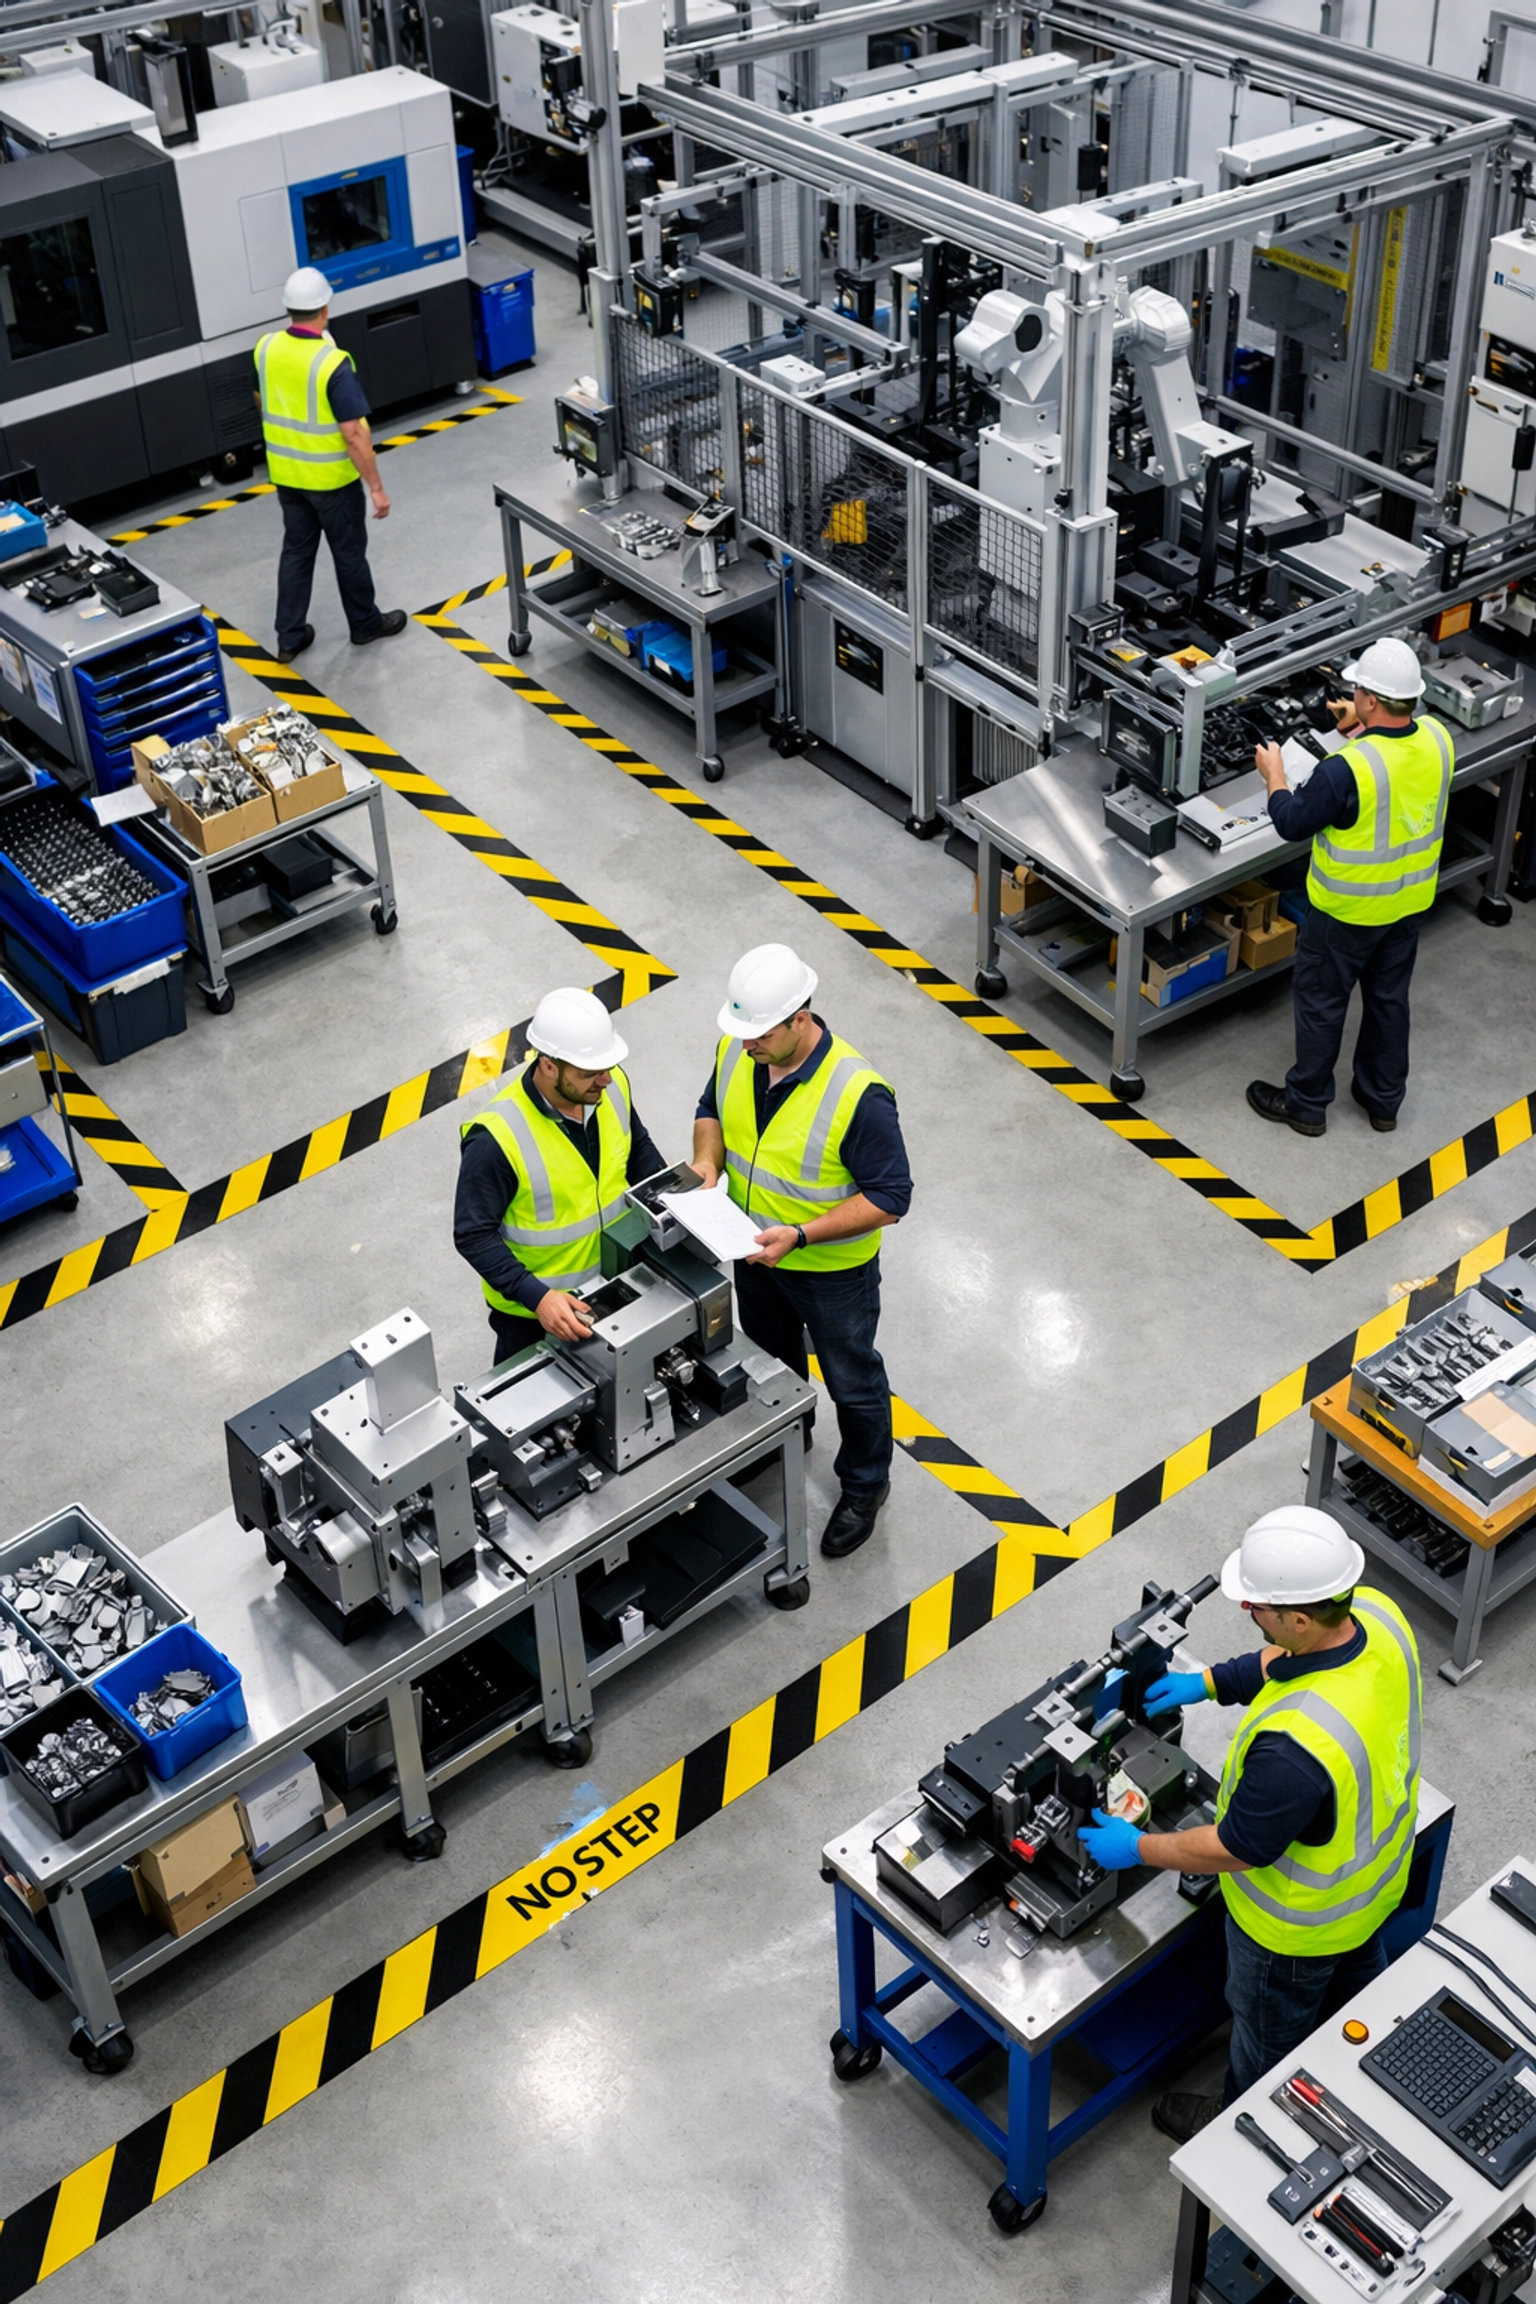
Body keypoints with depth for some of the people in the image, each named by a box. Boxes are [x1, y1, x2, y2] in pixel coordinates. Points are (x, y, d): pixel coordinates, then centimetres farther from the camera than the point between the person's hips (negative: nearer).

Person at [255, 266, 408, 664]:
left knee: (296, 550, 17)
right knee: (348, 551, 14)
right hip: (331, 477, -6)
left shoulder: (266, 349, -6)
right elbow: (354, 434, -25)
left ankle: (289, 637, 20)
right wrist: (376, 487, -17)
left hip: (285, 472, 6)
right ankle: (365, 623, 32)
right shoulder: (332, 362, -26)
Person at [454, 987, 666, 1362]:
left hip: (614, 1282, 5)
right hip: (533, 1306, -5)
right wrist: (535, 1296, -37)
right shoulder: (497, 1136, -32)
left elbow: (639, 1151, 5)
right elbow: (475, 1236, -26)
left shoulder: (612, 1087, -15)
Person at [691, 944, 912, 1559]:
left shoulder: (857, 1094, -36)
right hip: (756, 1252, 6)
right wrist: (709, 1159, -17)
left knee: (851, 1380, 18)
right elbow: (712, 1110, 5)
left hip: (833, 1269, -5)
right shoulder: (736, 1051, -17)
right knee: (770, 1357, 30)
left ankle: (864, 1486, 44)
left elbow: (889, 1198, -27)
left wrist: (801, 1236, -34)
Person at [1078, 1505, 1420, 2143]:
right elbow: (1286, 1660, 0)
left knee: (1269, 2025, 23)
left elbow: (1237, 1849, -30)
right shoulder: (1376, 1614, -24)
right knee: (1355, 1978, 35)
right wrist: (1210, 1682, -2)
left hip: (1302, 1919, -7)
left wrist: (1138, 1849, -16)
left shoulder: (1294, 1744, -47)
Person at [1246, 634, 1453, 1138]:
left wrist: (1273, 774, -1)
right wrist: (1366, 725, 18)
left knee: (1320, 1001, 13)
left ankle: (1306, 1104, 27)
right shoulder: (1437, 739, -12)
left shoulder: (1347, 769, -33)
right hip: (1409, 902, 6)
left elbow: (1292, 823, -17)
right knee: (1389, 997, 22)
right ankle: (1384, 1099, 37)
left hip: (1348, 910, -6)